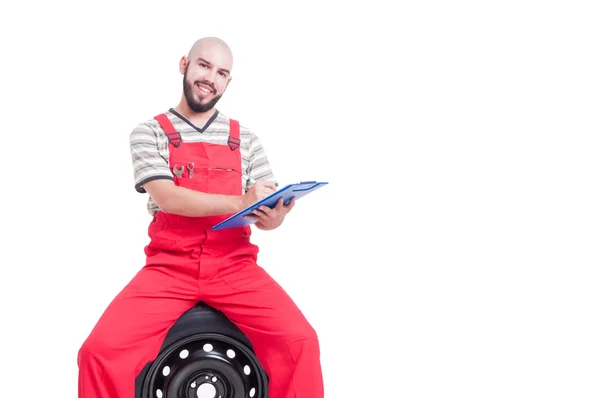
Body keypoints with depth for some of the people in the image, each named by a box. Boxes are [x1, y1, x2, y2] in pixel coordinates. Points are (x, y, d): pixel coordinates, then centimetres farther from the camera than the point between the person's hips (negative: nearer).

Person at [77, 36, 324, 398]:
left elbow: (264, 214, 9)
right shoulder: (149, 133, 6)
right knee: (101, 350, -23)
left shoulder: (245, 139, 13)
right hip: (168, 267, -1)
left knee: (299, 340, -23)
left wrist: (274, 217, -16)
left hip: (235, 267, 1)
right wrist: (241, 202, -20)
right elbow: (167, 197, -9)